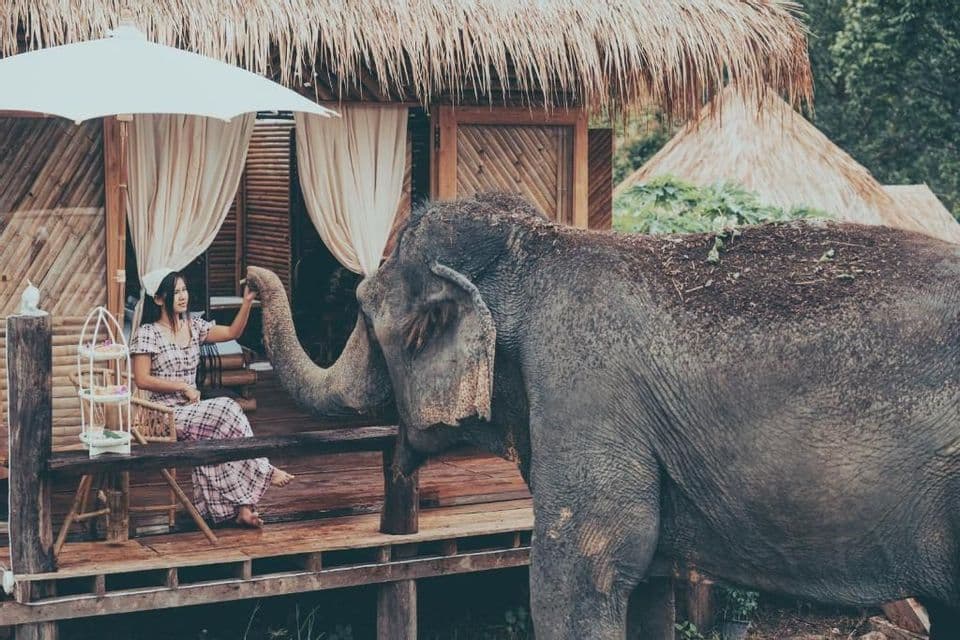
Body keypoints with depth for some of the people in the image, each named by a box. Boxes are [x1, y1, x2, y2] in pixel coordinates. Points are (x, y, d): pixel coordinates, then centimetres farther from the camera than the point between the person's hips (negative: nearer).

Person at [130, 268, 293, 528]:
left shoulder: (193, 325, 12)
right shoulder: (147, 334, -6)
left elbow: (232, 333, 10)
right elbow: (142, 380, -11)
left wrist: (247, 301, -2)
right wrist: (183, 386, -14)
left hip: (192, 409, 6)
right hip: (166, 415, -6)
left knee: (216, 438, -26)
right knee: (227, 410, -26)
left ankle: (241, 507, -28)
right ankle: (264, 471, -16)